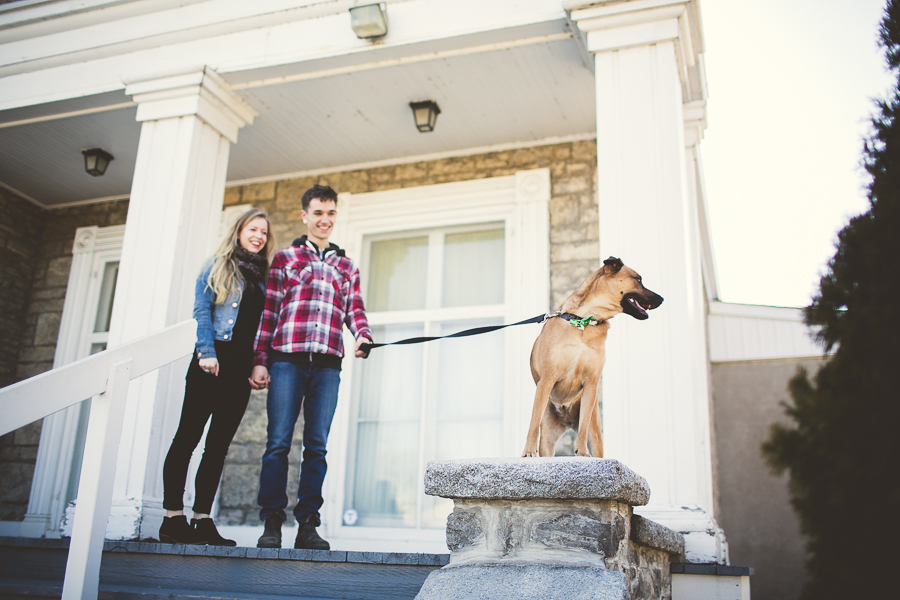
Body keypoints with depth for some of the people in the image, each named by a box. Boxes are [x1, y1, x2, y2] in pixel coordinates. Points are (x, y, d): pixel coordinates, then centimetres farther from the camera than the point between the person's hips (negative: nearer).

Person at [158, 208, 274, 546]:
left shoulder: (262, 278, 20)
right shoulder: (217, 266, 7)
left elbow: (264, 327, 17)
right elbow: (202, 311, -3)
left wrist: (260, 367, 7)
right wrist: (206, 352, -15)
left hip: (241, 371, 5)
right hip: (214, 362, -5)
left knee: (219, 445, 5)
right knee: (188, 436, -5)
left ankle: (202, 519, 9)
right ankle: (173, 517, 0)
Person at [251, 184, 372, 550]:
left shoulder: (347, 268, 22)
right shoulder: (285, 258, 15)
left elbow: (355, 312, 13)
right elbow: (269, 311, 8)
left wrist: (363, 338, -10)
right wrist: (259, 361, -1)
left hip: (327, 366, 2)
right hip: (287, 359, -2)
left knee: (317, 445, 1)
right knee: (279, 441, -5)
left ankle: (307, 525, 5)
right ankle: (272, 523, 1)